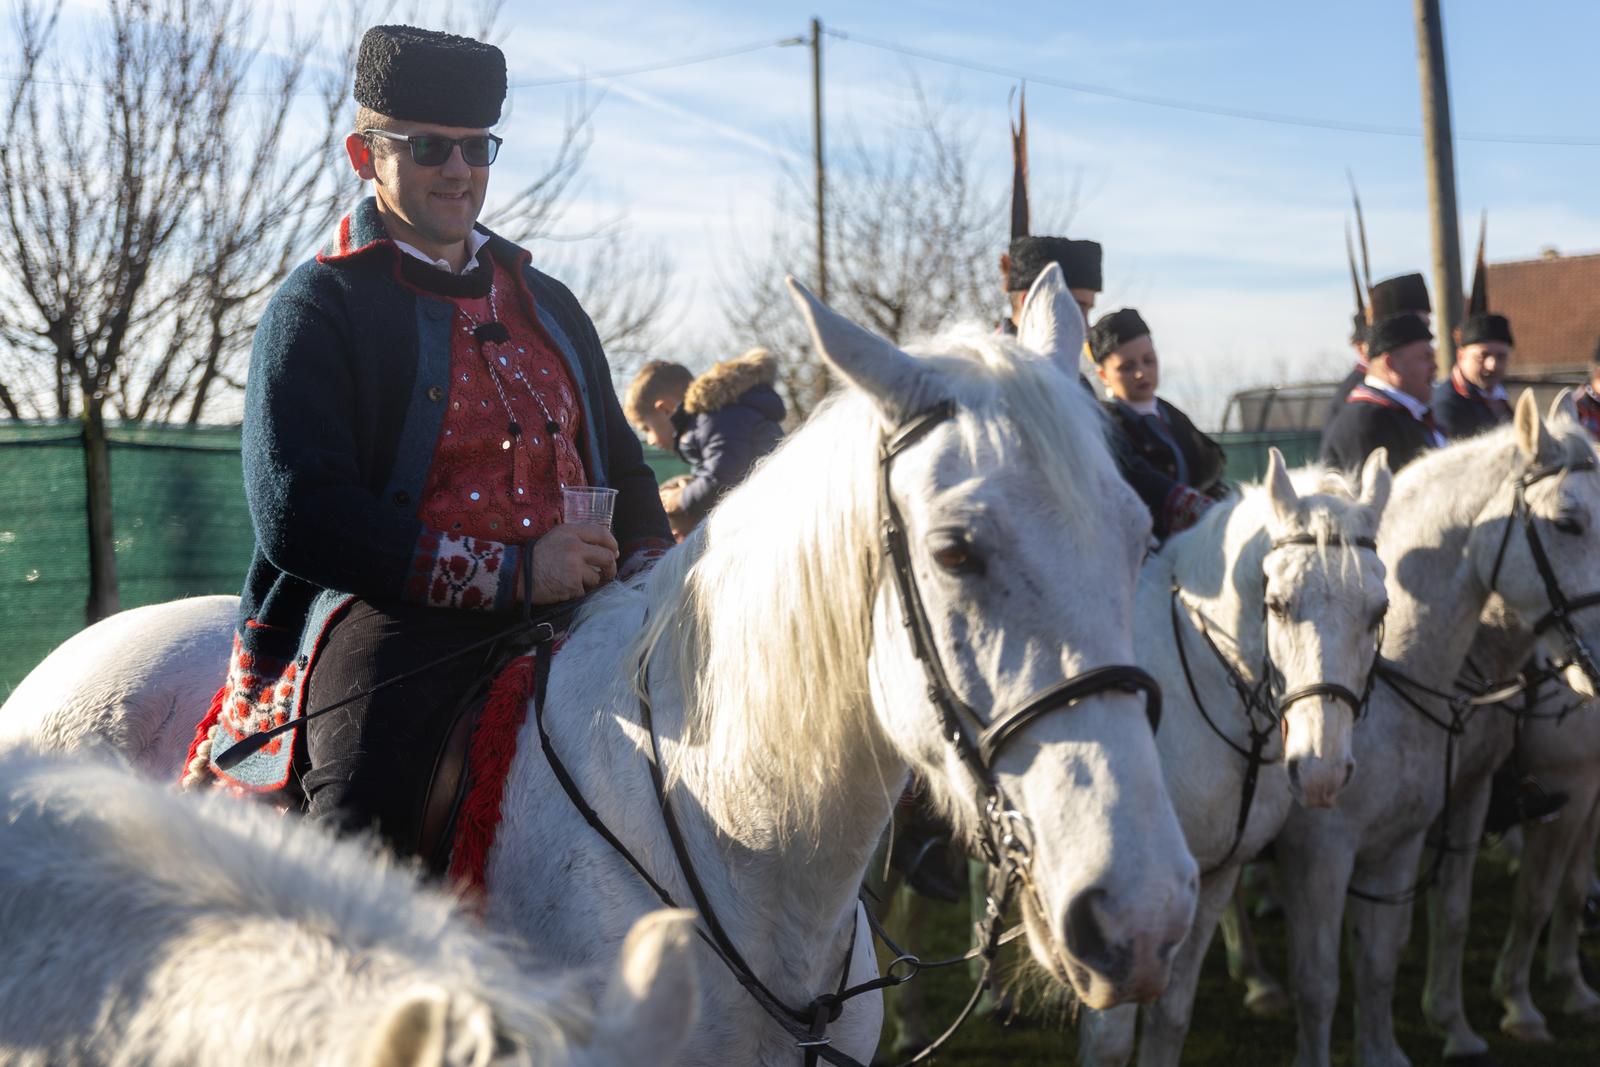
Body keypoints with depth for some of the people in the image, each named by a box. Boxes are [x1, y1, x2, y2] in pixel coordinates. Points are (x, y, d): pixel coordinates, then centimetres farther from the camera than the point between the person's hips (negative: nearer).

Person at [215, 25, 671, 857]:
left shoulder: (547, 305, 23)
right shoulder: (317, 306, 3)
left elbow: (622, 472, 30)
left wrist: (651, 570, 5)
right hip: (393, 622, -6)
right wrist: (510, 573, -15)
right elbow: (298, 517, -10)